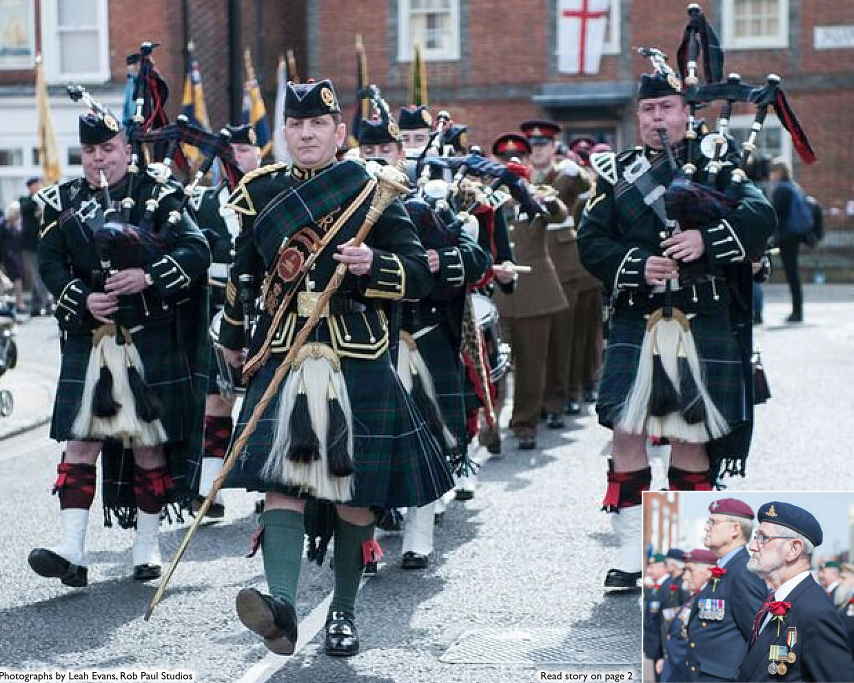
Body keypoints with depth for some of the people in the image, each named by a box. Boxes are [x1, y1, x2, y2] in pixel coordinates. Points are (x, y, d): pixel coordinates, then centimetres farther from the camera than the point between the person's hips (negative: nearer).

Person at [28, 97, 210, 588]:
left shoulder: (157, 197, 2)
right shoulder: (64, 202, 10)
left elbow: (197, 251, -5)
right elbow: (50, 262, 5)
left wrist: (148, 277, -19)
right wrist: (81, 298, -13)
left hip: (150, 341, -2)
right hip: (88, 341, 2)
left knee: (149, 444, 5)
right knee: (80, 442, -6)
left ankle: (147, 546, 17)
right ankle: (72, 551, -9)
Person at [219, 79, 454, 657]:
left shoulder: (372, 191, 2)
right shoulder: (261, 193, 11)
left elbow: (420, 274, -1)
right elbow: (244, 269, 27)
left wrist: (373, 264, -20)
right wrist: (232, 336, 34)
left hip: (357, 359, -1)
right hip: (281, 356, 2)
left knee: (353, 491, 4)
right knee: (282, 479, -16)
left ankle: (344, 611, 19)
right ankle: (282, 602, -30)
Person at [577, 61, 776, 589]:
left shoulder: (715, 166, 6)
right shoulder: (616, 174, 11)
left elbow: (761, 216, -10)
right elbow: (591, 242, 3)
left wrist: (707, 239, -25)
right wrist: (637, 265, -14)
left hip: (702, 323, -1)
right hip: (634, 324, 2)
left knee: (691, 436, 3)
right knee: (626, 431, -4)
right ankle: (634, 550, 4)